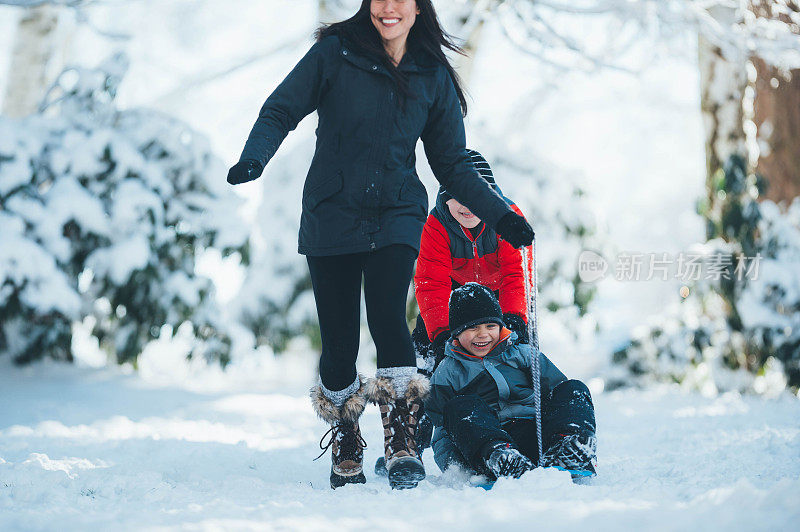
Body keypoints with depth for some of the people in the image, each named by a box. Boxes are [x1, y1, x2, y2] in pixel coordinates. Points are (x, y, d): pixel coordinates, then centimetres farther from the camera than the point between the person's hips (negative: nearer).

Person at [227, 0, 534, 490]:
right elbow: (281, 110, 1)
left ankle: (404, 440, -10)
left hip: (397, 217, 1)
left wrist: (498, 214, 7)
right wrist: (254, 158, -18)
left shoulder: (434, 76, 7)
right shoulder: (336, 52, 0)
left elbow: (452, 163, 14)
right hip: (332, 217, -1)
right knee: (340, 341, 0)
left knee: (387, 316, -21)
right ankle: (345, 448, 22)